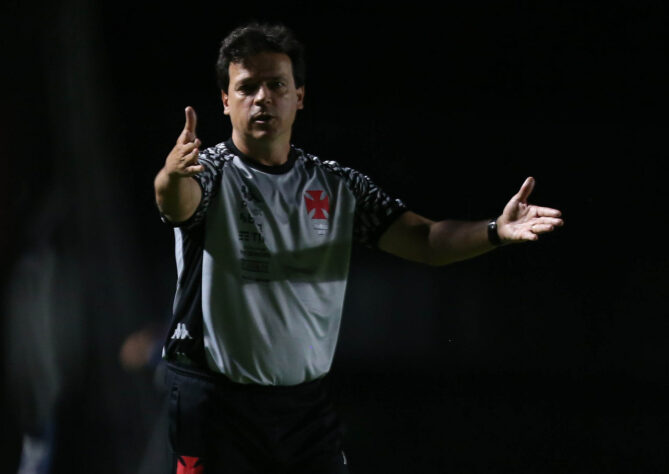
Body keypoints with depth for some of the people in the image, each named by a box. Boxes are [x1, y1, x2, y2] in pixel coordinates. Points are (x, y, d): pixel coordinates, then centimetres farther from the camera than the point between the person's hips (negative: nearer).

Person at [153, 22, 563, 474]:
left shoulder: (339, 188, 8)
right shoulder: (213, 173, -5)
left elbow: (425, 240, -1)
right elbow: (176, 204, -28)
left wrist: (496, 231, -21)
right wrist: (172, 175, -53)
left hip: (307, 401, 4)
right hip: (215, 401, -3)